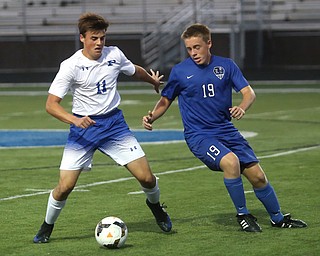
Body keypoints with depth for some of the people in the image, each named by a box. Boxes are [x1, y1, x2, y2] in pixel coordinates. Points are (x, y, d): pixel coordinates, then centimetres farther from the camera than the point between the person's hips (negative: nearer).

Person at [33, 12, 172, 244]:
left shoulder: (114, 54, -3)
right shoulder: (71, 66, -15)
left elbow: (135, 70, 21)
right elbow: (51, 104, -18)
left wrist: (153, 80, 39)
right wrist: (74, 119, -35)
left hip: (114, 122, 3)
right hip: (84, 126, -3)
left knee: (146, 177, -5)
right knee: (65, 186, -11)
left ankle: (155, 205, 30)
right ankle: (47, 227, 16)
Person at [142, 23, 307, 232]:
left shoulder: (226, 65, 2)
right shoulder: (179, 71, -3)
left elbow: (249, 92, -2)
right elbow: (166, 100, 9)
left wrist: (242, 107, -24)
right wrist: (152, 117, -10)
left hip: (227, 130, 4)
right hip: (199, 135, -4)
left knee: (258, 176, 4)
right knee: (231, 161, -31)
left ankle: (278, 218, 29)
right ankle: (242, 215, -12)